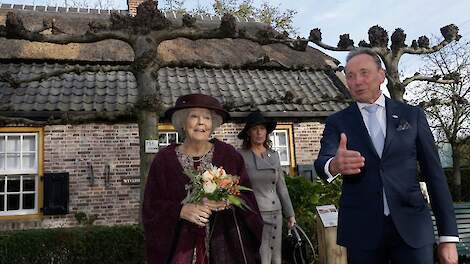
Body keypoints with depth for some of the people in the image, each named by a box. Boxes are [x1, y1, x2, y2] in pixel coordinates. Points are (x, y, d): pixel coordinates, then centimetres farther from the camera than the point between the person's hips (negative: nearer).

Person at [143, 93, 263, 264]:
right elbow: (151, 209, -3)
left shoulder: (229, 155, -2)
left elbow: (248, 199, -2)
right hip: (181, 248, 0)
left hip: (223, 247, 1)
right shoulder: (164, 160, -2)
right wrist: (180, 210, -19)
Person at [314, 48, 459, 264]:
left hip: (411, 227, 0)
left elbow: (434, 175, 5)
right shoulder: (337, 122, 4)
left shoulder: (412, 115, 5)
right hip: (361, 230, 0)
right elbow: (322, 162, -13)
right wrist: (334, 165, -38)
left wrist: (448, 236, 1)